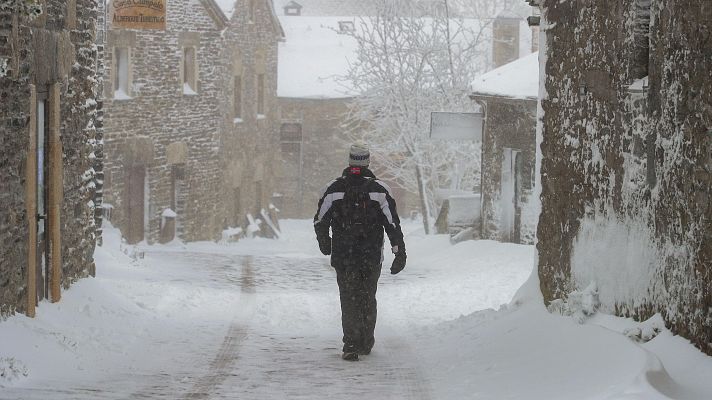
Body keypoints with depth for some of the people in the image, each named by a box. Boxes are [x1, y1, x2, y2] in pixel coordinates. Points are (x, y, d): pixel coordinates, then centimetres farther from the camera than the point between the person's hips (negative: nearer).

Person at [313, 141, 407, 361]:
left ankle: (351, 345, -8)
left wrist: (325, 244, 21)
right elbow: (393, 224, -7)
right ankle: (366, 343, 24)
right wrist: (400, 252, -1)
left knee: (349, 300, 4)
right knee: (368, 299, 16)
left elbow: (320, 222, 2)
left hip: (343, 257, 0)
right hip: (372, 257, 0)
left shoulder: (334, 189, -3)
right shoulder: (380, 190, -5)